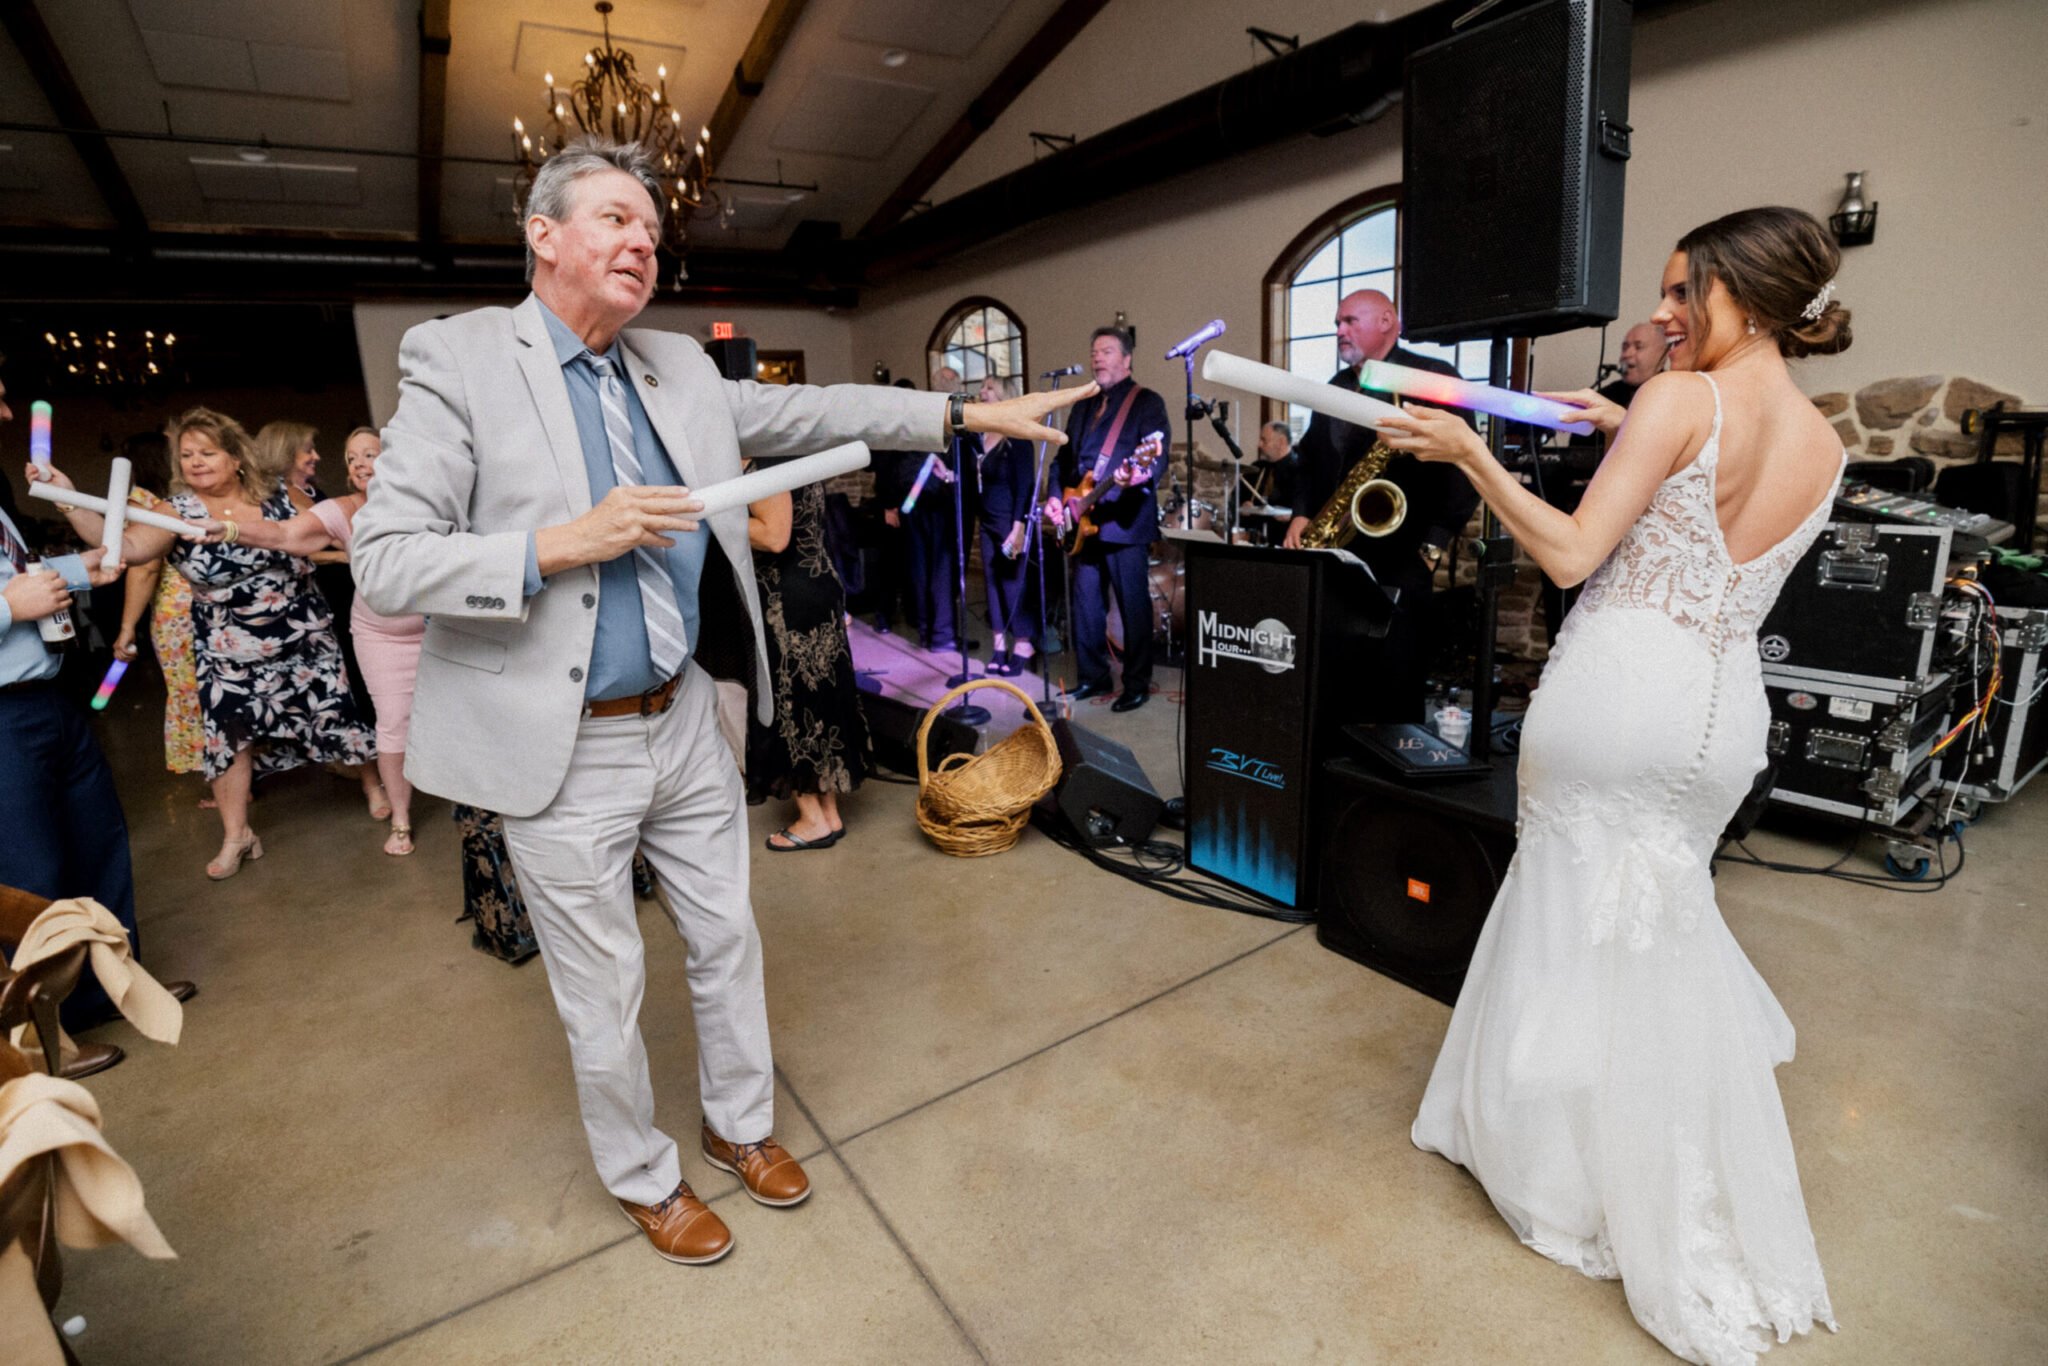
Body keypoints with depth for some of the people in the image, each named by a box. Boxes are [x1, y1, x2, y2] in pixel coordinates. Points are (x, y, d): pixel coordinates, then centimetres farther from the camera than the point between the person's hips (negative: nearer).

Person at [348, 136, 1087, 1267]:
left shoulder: (677, 367, 7)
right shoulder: (458, 359, -9)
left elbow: (806, 412, 10)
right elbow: (385, 561, -13)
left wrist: (966, 414, 5)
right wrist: (562, 544, -24)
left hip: (685, 721, 6)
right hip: (564, 751, -5)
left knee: (728, 941, 18)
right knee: (605, 993, 12)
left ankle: (740, 1124, 44)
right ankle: (643, 1179, 38)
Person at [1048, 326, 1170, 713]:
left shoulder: (1147, 402, -1)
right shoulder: (1083, 406, 20)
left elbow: (1156, 456, -14)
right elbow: (1065, 457, 21)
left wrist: (1139, 475, -36)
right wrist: (1057, 497, 5)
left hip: (1124, 521, -7)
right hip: (1084, 522, 7)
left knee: (1133, 604, -2)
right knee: (1085, 603, 10)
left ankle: (1137, 684, 7)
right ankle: (1094, 677, 22)